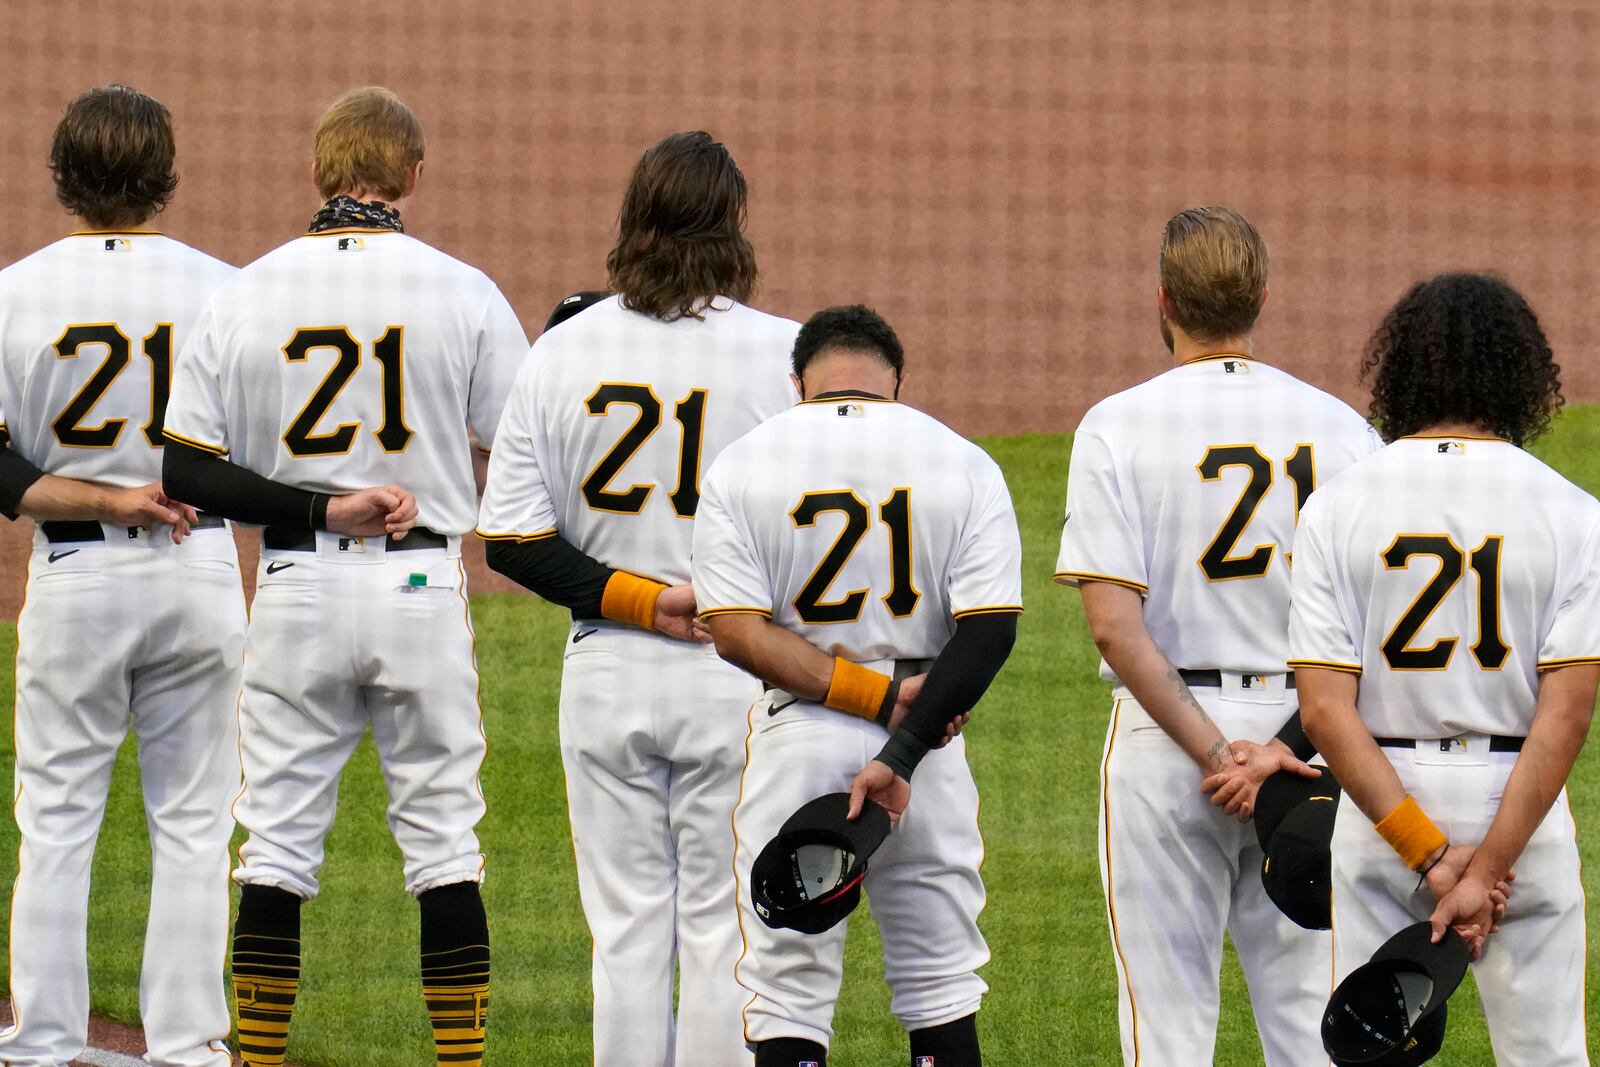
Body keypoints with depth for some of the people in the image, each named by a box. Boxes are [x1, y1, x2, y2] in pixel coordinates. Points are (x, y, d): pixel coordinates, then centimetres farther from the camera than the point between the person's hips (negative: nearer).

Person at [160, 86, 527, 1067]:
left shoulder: (246, 296, 0)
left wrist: (320, 509, -7)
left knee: (277, 843, 6)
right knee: (444, 841, 4)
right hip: (424, 586, -1)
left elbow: (188, 471, -4)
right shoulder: (462, 293, -4)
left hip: (295, 590, 1)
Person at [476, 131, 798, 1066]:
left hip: (605, 672, 3)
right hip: (736, 675, -3)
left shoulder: (562, 350, 2)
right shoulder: (781, 351, -8)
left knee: (626, 928, 8)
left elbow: (511, 539, 0)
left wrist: (637, 599, -4)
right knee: (724, 931, 1)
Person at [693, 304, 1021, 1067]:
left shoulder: (741, 467, -1)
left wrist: (881, 698, -13)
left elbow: (737, 632, -11)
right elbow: (991, 630, -10)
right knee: (941, 987, 13)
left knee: (787, 996, 3)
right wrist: (903, 751, -15)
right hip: (929, 747, 1)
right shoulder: (965, 466, 0)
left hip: (797, 742, -1)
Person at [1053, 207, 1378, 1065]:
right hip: (1311, 734, 3)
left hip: (1165, 728, -3)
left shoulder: (1118, 425, -5)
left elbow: (1113, 622, -14)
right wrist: (1286, 749, -11)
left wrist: (1214, 753, -15)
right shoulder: (1339, 426, 3)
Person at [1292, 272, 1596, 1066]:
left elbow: (1325, 708, -10)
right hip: (1521, 811, 0)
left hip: (1380, 803, 1)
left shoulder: (1337, 507, -3)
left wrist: (1429, 854, -12)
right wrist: (1487, 868, -15)